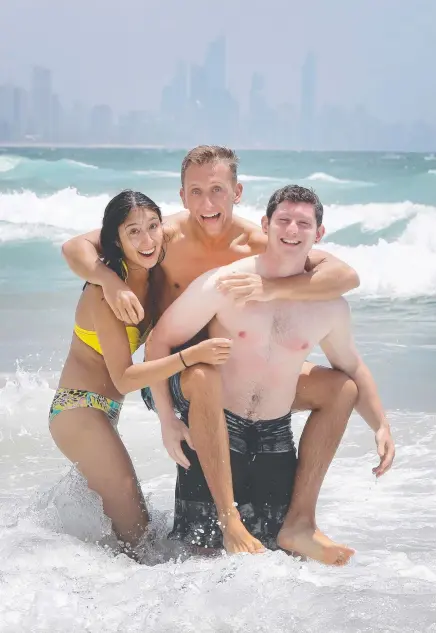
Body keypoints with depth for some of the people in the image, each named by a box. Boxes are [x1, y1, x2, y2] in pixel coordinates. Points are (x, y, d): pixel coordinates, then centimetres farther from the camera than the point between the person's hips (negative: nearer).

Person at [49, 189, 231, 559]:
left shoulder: (153, 275, -1)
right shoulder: (105, 292, -24)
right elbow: (124, 378, -26)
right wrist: (192, 356, -35)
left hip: (104, 410, 9)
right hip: (77, 411, -9)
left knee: (109, 511, 22)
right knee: (135, 524, -7)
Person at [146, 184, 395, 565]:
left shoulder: (330, 306, 0)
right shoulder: (223, 284, -12)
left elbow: (351, 366, 17)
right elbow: (160, 341, -7)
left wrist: (381, 425, 6)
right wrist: (167, 421, -11)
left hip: (274, 439, 3)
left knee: (275, 546, 6)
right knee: (201, 549, -1)